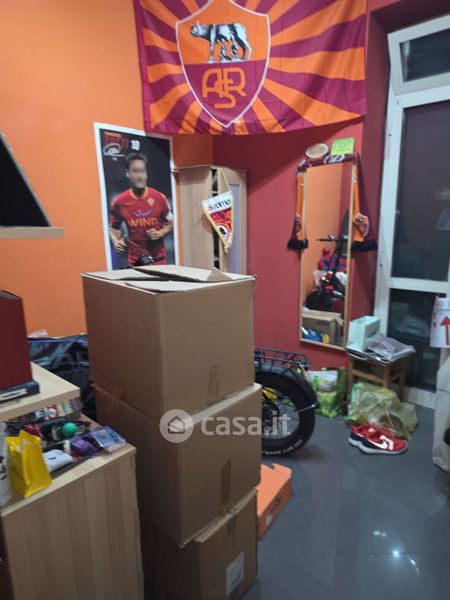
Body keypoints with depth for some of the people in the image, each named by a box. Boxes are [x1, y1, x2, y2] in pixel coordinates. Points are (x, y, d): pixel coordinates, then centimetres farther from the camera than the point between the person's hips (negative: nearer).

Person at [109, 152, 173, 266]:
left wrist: (160, 233, -12)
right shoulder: (119, 202, -5)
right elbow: (113, 227, 9)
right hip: (135, 260, 0)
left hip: (158, 258, 0)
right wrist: (116, 241, -11)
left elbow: (170, 224, 8)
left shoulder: (159, 198, -4)